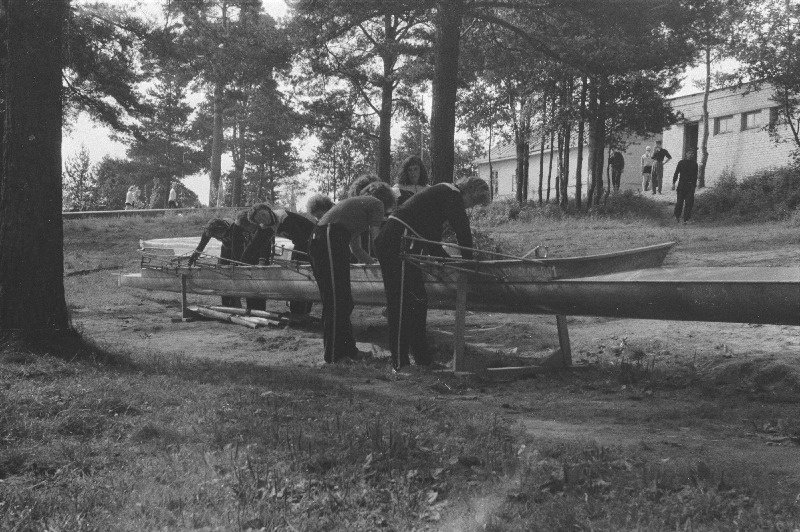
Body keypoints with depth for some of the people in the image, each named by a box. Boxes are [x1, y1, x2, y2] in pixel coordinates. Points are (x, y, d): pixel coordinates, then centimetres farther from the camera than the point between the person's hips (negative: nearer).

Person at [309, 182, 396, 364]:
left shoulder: (356, 203, 34)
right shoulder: (376, 204, 9)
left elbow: (355, 247, 39)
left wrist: (374, 261, 45)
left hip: (317, 239, 9)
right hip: (330, 240, -9)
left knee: (341, 301, 14)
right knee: (337, 302, -5)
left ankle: (347, 349, 21)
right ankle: (334, 355, -3)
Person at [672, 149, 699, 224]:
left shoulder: (694, 163, 9)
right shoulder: (681, 162, 2)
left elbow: (695, 175, 16)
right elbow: (676, 173, 2)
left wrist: (695, 184, 18)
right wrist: (673, 183, -4)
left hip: (691, 185, 2)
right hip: (682, 184, -2)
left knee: (689, 202, -7)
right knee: (680, 201, 0)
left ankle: (686, 219, -4)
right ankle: (677, 216, 24)